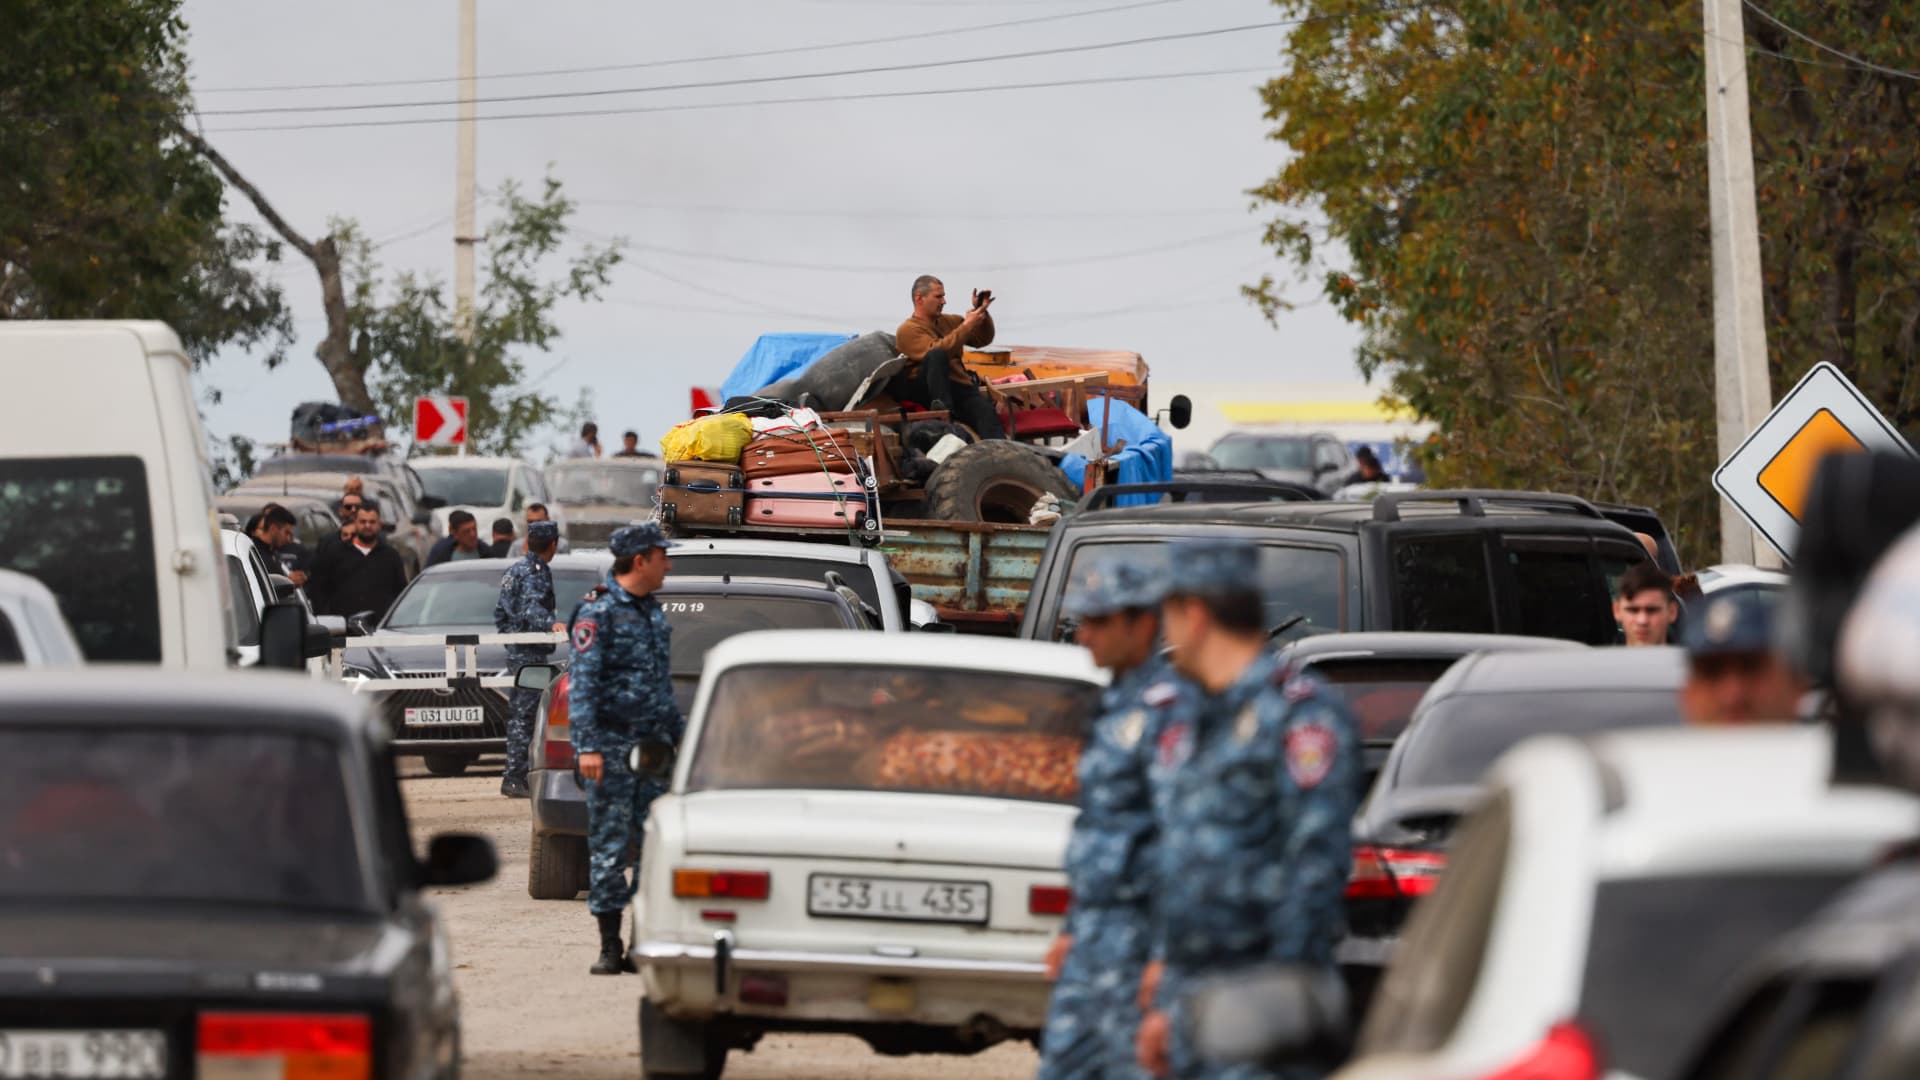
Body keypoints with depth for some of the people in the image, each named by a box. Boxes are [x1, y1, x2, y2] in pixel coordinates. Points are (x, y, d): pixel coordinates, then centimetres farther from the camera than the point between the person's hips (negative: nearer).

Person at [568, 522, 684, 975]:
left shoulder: (654, 613, 15)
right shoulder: (598, 612, -9)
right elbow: (582, 682, -15)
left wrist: (679, 733, 22)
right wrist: (586, 746, -22)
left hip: (653, 745, 7)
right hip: (612, 746, -7)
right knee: (609, 847, -3)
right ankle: (610, 947, 1)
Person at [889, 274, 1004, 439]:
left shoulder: (950, 321, 24)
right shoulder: (908, 330, 3)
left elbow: (983, 339, 27)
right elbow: (936, 351, -14)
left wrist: (982, 313, 10)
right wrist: (967, 326, -12)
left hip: (959, 387, 4)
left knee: (986, 412, -28)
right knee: (937, 355, -34)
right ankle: (942, 407, -48)